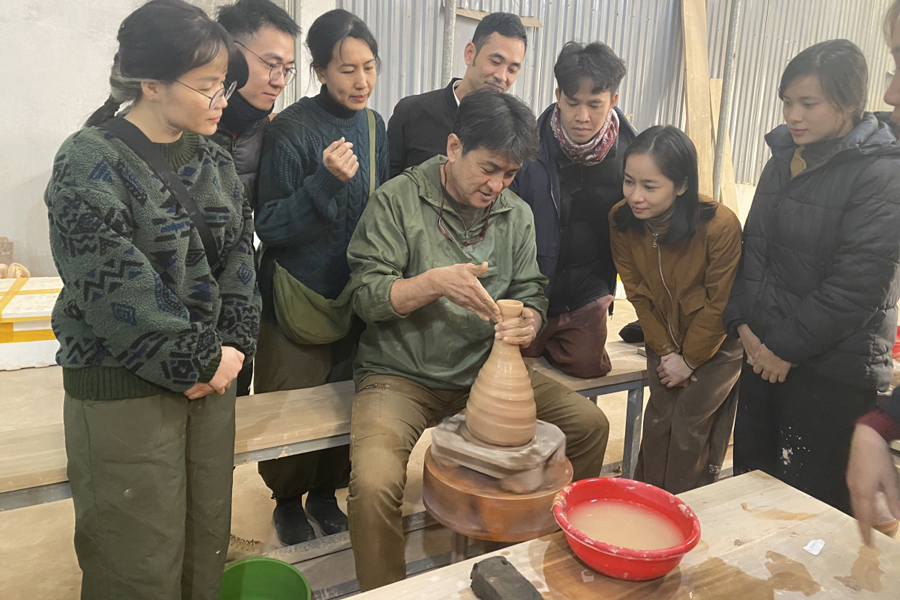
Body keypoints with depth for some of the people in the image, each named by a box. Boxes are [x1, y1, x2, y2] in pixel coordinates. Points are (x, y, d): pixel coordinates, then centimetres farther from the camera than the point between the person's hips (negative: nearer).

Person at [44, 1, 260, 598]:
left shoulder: (214, 160, 8)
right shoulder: (91, 164, -12)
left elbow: (239, 253, 7)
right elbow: (117, 291, -18)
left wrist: (232, 346, -6)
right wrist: (200, 363, -14)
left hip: (210, 373, 6)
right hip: (122, 387, -6)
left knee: (208, 538, 15)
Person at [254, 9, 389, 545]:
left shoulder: (373, 126, 5)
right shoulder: (293, 129, -14)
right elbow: (268, 226, -15)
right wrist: (326, 181, -27)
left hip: (354, 294, 5)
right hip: (298, 299, -5)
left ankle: (325, 492, 35)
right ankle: (288, 500, 32)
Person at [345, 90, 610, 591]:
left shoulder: (517, 214, 6)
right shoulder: (399, 200, -8)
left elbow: (531, 292, 8)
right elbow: (367, 294, -12)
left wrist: (528, 321, -16)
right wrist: (434, 282, -28)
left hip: (487, 369, 5)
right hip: (401, 376, -4)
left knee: (590, 426, -3)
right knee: (374, 484, -27)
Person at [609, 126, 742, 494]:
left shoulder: (720, 226, -30)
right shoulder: (621, 221, -18)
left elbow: (719, 305, -19)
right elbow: (638, 294, -7)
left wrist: (689, 360, -11)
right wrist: (665, 351, -7)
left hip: (716, 345, -3)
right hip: (664, 342, 4)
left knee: (690, 428, -1)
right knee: (658, 422, 7)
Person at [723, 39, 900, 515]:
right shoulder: (784, 159, 9)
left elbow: (857, 283, -17)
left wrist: (788, 346, -13)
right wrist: (743, 322, -1)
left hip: (832, 369, -6)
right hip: (765, 351, 6)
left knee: (814, 496, 3)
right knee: (751, 474, 17)